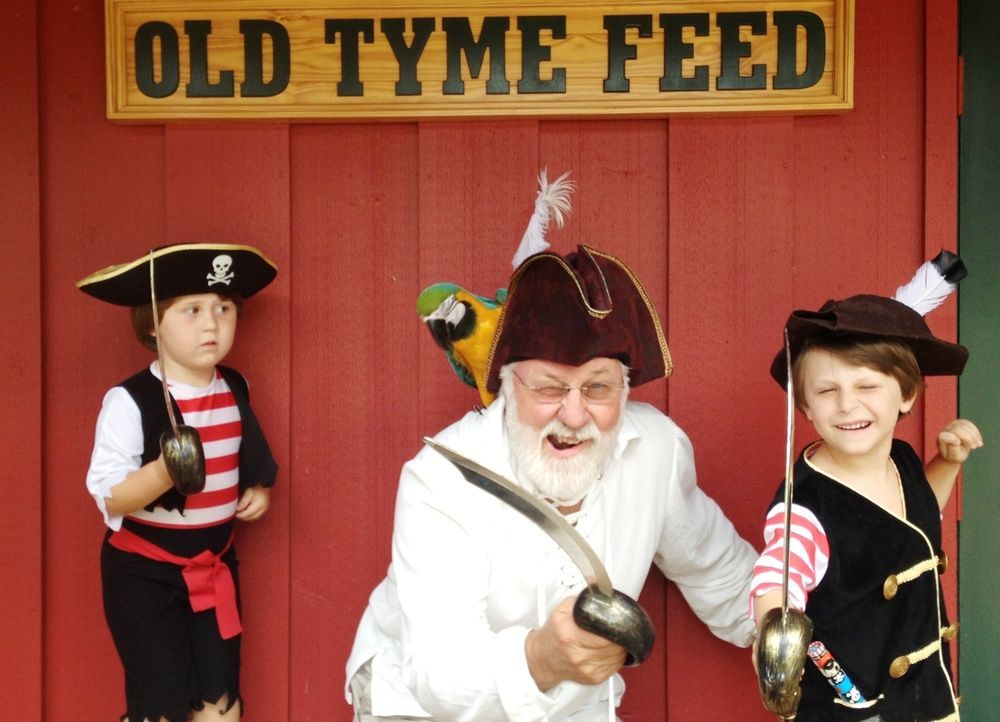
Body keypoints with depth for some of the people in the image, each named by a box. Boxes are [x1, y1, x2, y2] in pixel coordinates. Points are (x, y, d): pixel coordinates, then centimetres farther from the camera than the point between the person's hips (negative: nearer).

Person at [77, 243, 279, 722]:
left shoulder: (234, 391, 1)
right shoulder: (130, 401, -19)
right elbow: (107, 497, -21)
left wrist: (258, 491, -3)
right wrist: (165, 472, -37)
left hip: (214, 564, 6)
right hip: (143, 572, -5)